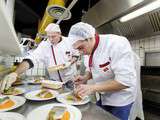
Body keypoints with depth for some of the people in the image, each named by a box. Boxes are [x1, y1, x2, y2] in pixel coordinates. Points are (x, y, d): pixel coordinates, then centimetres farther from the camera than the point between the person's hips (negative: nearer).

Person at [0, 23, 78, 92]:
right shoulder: (44, 45, -15)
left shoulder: (69, 41, -10)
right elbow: (31, 59, -26)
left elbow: (76, 55, 4)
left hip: (72, 79, 1)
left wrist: (71, 61, -17)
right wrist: (15, 73, -41)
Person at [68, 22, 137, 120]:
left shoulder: (117, 44, -27)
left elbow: (126, 80, -31)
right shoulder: (89, 49, -4)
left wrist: (93, 88, -30)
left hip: (120, 100, -6)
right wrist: (85, 77, -11)